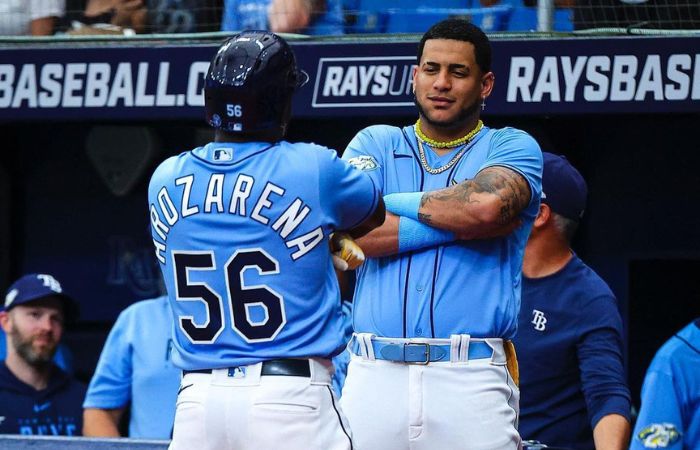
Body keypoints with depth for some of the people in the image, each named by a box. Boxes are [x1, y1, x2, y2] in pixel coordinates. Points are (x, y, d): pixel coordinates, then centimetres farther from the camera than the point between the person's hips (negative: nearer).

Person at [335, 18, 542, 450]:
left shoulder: (512, 147, 11)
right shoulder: (375, 144, 16)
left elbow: (486, 204, -12)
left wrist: (396, 202, 2)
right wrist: (459, 221, -3)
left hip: (471, 378, -2)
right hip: (374, 376, 2)